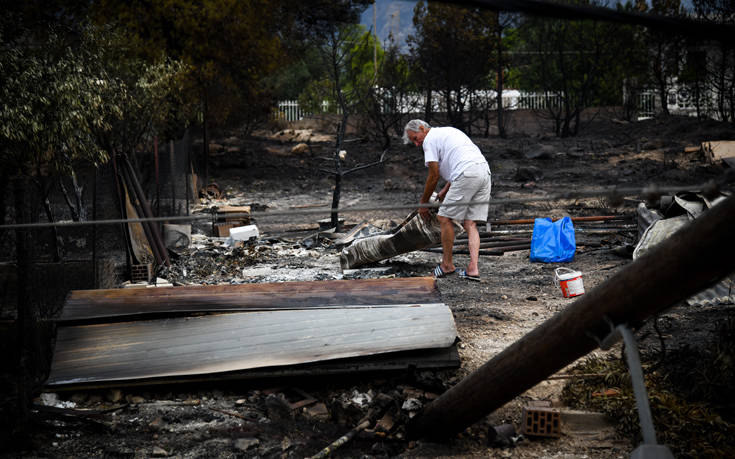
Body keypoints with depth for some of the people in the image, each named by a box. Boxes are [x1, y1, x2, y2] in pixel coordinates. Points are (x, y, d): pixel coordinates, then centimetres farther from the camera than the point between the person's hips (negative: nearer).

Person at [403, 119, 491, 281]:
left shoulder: (430, 139, 4)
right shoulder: (447, 132, 31)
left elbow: (434, 176, 3)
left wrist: (422, 203, 13)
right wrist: (445, 191, 36)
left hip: (467, 175, -9)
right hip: (485, 172, 9)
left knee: (445, 218, 3)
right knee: (470, 224, 8)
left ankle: (447, 264, 10)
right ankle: (473, 269, -1)